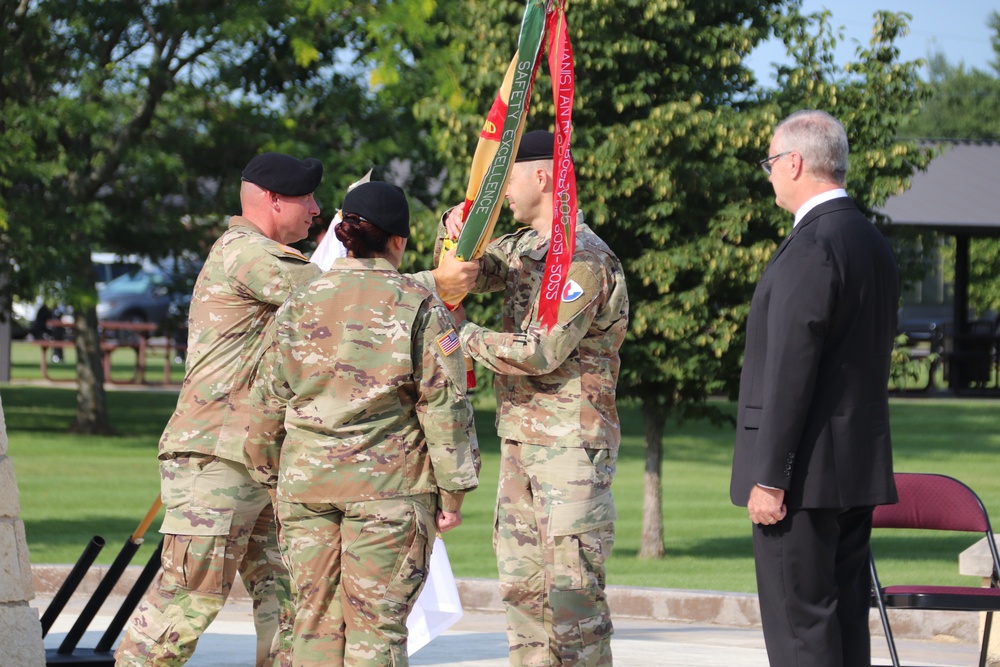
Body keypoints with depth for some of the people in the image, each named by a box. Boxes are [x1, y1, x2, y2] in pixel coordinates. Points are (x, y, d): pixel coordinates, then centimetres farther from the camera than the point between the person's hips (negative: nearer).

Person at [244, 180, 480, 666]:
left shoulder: (299, 305, 8)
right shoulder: (420, 307, -3)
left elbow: (268, 403, 12)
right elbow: (444, 405, -5)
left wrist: (268, 477, 23)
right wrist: (452, 490, 1)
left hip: (305, 482, 3)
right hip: (388, 484, -3)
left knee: (316, 616, 8)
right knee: (376, 621, -1)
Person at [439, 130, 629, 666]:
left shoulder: (586, 261, -15)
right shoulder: (524, 247, 14)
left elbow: (541, 353, -20)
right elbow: (464, 273, 21)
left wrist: (463, 334, -9)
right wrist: (457, 228, 0)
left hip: (571, 442, -9)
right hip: (520, 440, 9)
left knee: (571, 585, -11)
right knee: (522, 583, 10)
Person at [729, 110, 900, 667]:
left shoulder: (812, 246, -16)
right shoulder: (874, 244, 14)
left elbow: (791, 369, -19)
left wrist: (769, 476, -18)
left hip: (807, 473, -9)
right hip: (861, 470, 9)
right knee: (846, 616, 11)